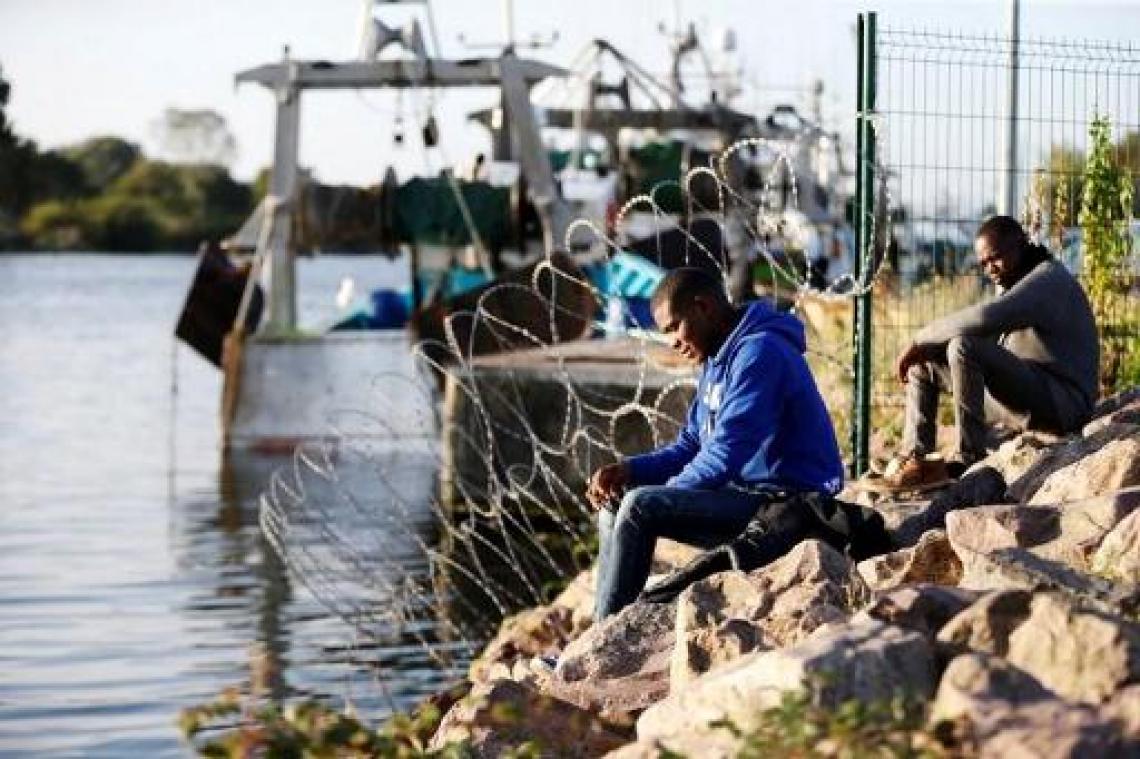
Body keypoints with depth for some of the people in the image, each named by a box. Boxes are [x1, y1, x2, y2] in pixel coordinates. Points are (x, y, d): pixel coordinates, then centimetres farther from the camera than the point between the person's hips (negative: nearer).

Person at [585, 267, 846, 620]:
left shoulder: (759, 352, -16)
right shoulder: (717, 362, 16)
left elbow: (727, 451, -23)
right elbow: (689, 447, 18)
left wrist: (666, 491, -12)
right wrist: (628, 470, 1)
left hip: (784, 507, -11)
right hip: (747, 498, 11)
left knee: (639, 506, -23)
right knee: (613, 509, 6)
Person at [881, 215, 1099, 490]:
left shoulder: (1048, 279, -15)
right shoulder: (1011, 285, 19)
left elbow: (984, 319, -30)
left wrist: (921, 339, -20)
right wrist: (923, 347, 1)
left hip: (1063, 400, -11)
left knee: (964, 348, -30)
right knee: (923, 362, 11)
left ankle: (967, 458, -26)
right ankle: (914, 456, -5)